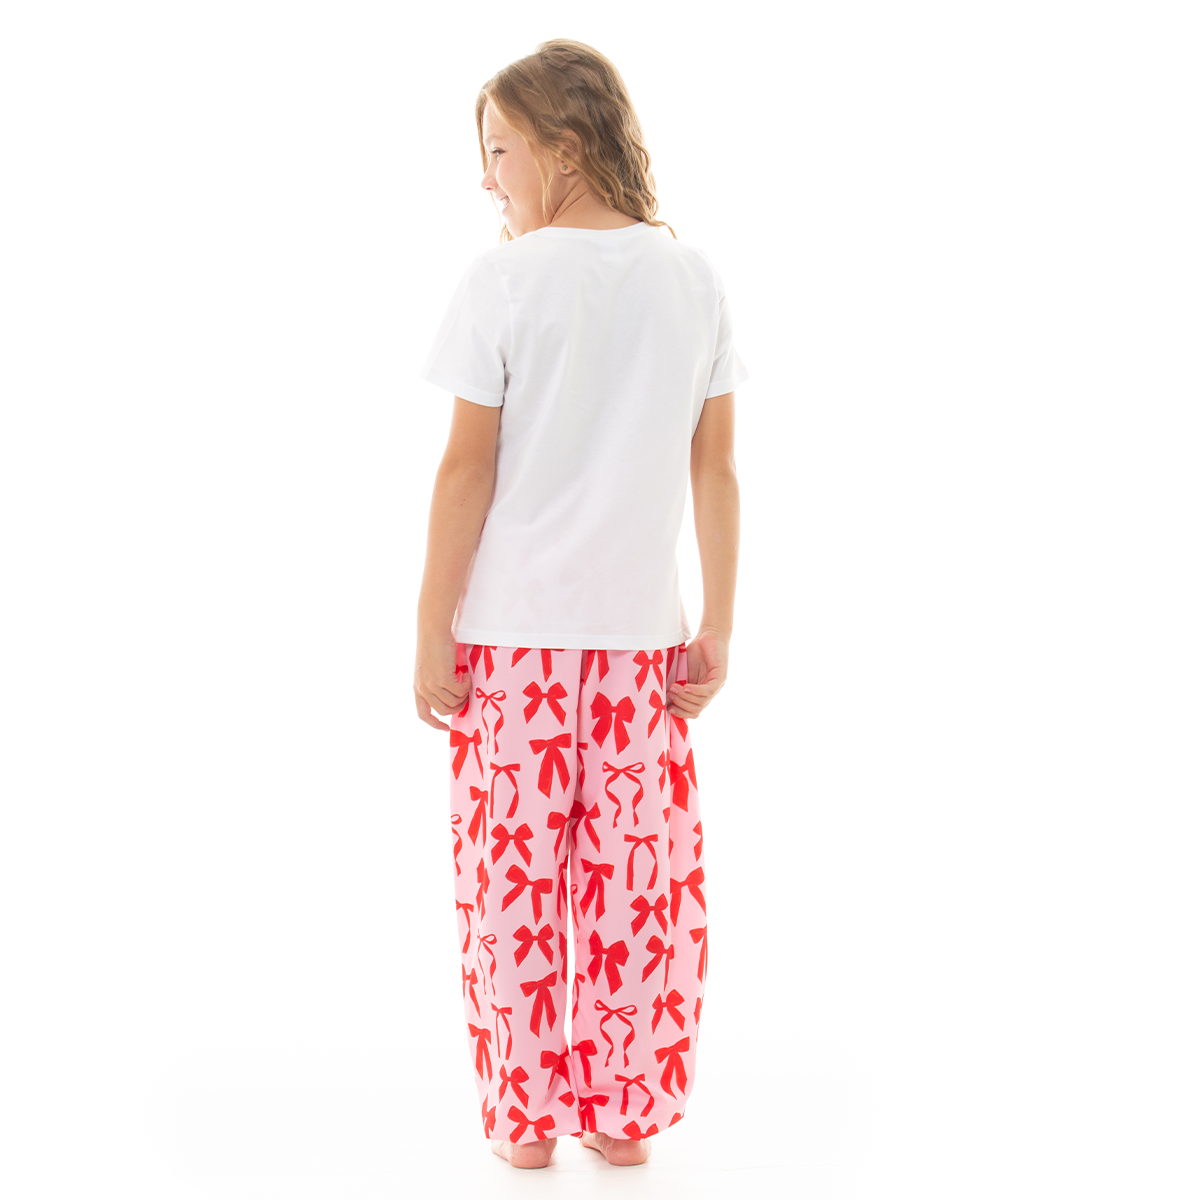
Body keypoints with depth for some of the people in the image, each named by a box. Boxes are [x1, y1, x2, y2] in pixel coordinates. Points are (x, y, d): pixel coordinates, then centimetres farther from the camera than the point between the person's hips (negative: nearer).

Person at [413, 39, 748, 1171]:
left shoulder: (505, 279, -9)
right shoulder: (694, 279, 2)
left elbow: (468, 468, -9)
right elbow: (715, 468, 3)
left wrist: (429, 636, -4)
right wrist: (717, 630, 9)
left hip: (510, 629, -3)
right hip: (640, 631, 3)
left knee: (513, 883, 8)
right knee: (640, 884, 11)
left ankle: (522, 1116, 18)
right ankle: (624, 1115, 20)